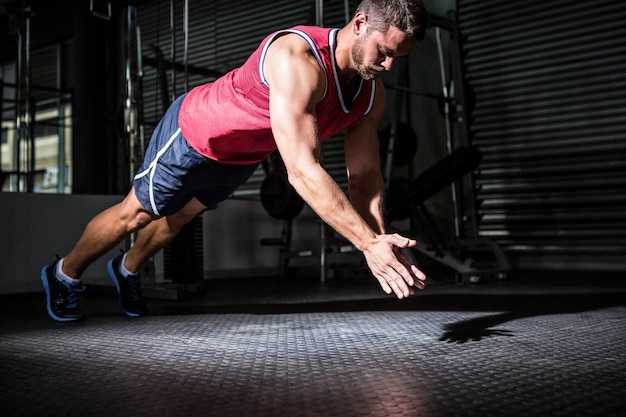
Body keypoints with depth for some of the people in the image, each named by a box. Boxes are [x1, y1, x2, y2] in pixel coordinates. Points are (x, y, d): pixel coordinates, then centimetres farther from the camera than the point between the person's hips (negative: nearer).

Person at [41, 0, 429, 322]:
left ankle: (127, 269, 55)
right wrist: (368, 242, -52)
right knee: (136, 213, 11)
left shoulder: (372, 94, -18)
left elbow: (364, 177, -14)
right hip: (194, 131, -7)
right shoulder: (297, 59, -43)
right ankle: (65, 274, 39)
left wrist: (380, 239, -31)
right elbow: (302, 171, -49)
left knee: (181, 214, 27)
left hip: (243, 156, 7)